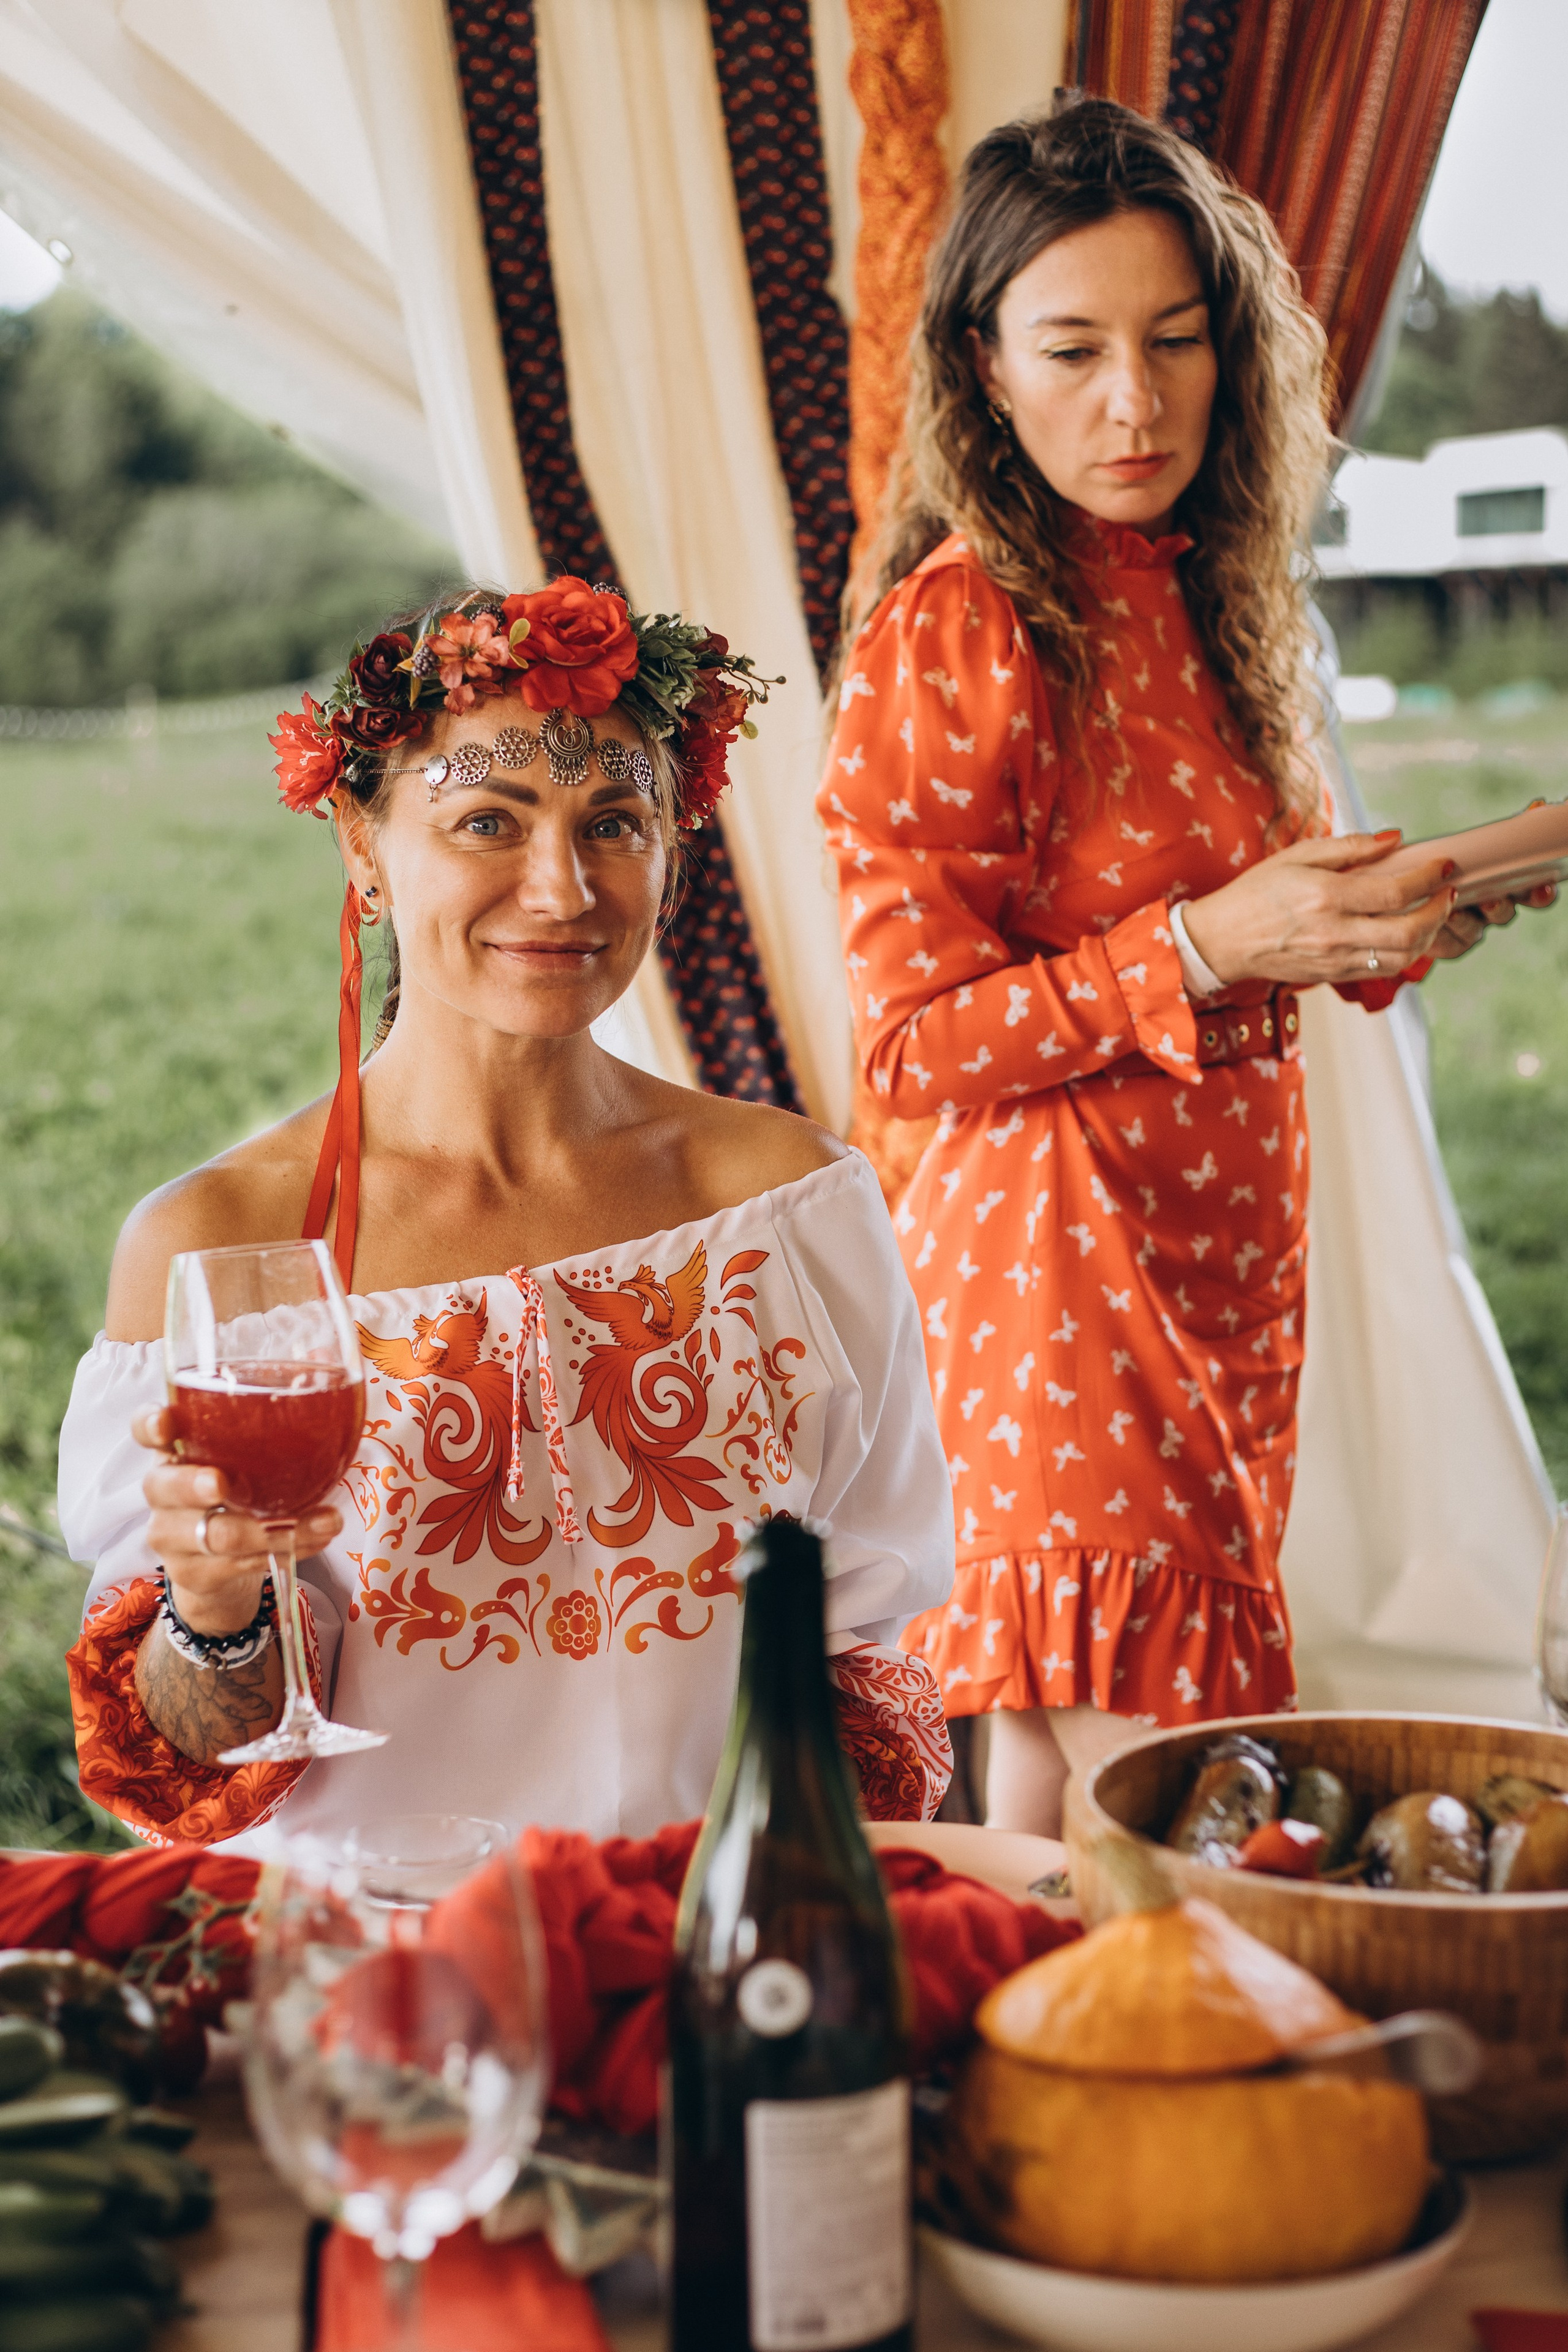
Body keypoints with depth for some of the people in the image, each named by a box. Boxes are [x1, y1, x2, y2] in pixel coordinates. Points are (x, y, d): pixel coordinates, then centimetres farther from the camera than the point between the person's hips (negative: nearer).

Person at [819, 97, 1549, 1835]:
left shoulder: (1205, 597, 10)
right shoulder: (953, 633, -13)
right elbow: (913, 1038, -14)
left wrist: (1380, 921, -2)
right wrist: (1206, 946, -23)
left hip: (1229, 1251, 7)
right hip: (1059, 1257, -7)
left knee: (1053, 1743, 13)